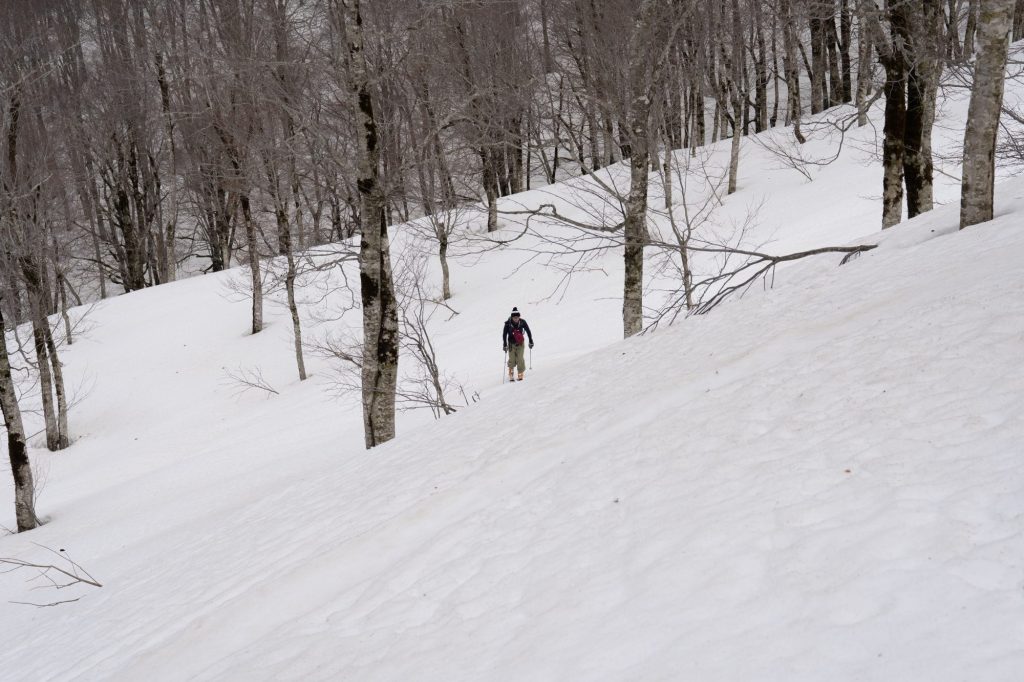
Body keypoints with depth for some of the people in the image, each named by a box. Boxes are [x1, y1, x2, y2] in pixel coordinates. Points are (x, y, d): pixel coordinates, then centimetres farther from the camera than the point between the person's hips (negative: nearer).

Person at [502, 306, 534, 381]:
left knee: (520, 359, -9)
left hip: (520, 343, 1)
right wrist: (505, 345, -10)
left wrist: (531, 342, 5)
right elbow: (504, 334, -7)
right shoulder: (508, 323, -15)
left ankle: (521, 374, 5)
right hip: (511, 344, 0)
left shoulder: (522, 322, -11)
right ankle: (511, 375, 14)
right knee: (512, 359, -5)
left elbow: (528, 331, 2)